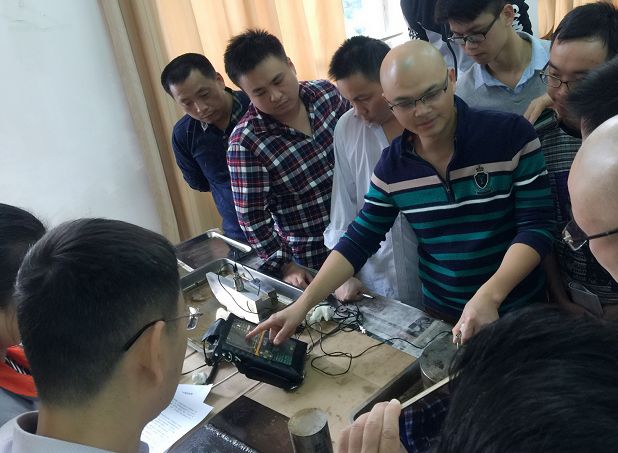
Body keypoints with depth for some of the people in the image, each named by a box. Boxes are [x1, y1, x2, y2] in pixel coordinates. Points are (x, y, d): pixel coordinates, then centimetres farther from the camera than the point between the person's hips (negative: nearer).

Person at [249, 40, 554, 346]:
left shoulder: (511, 134, -16)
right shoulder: (392, 164, -6)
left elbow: (536, 226, -17)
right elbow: (358, 241, -2)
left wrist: (490, 295, -31)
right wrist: (303, 304, -10)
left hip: (519, 311, -2)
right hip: (440, 314, 2)